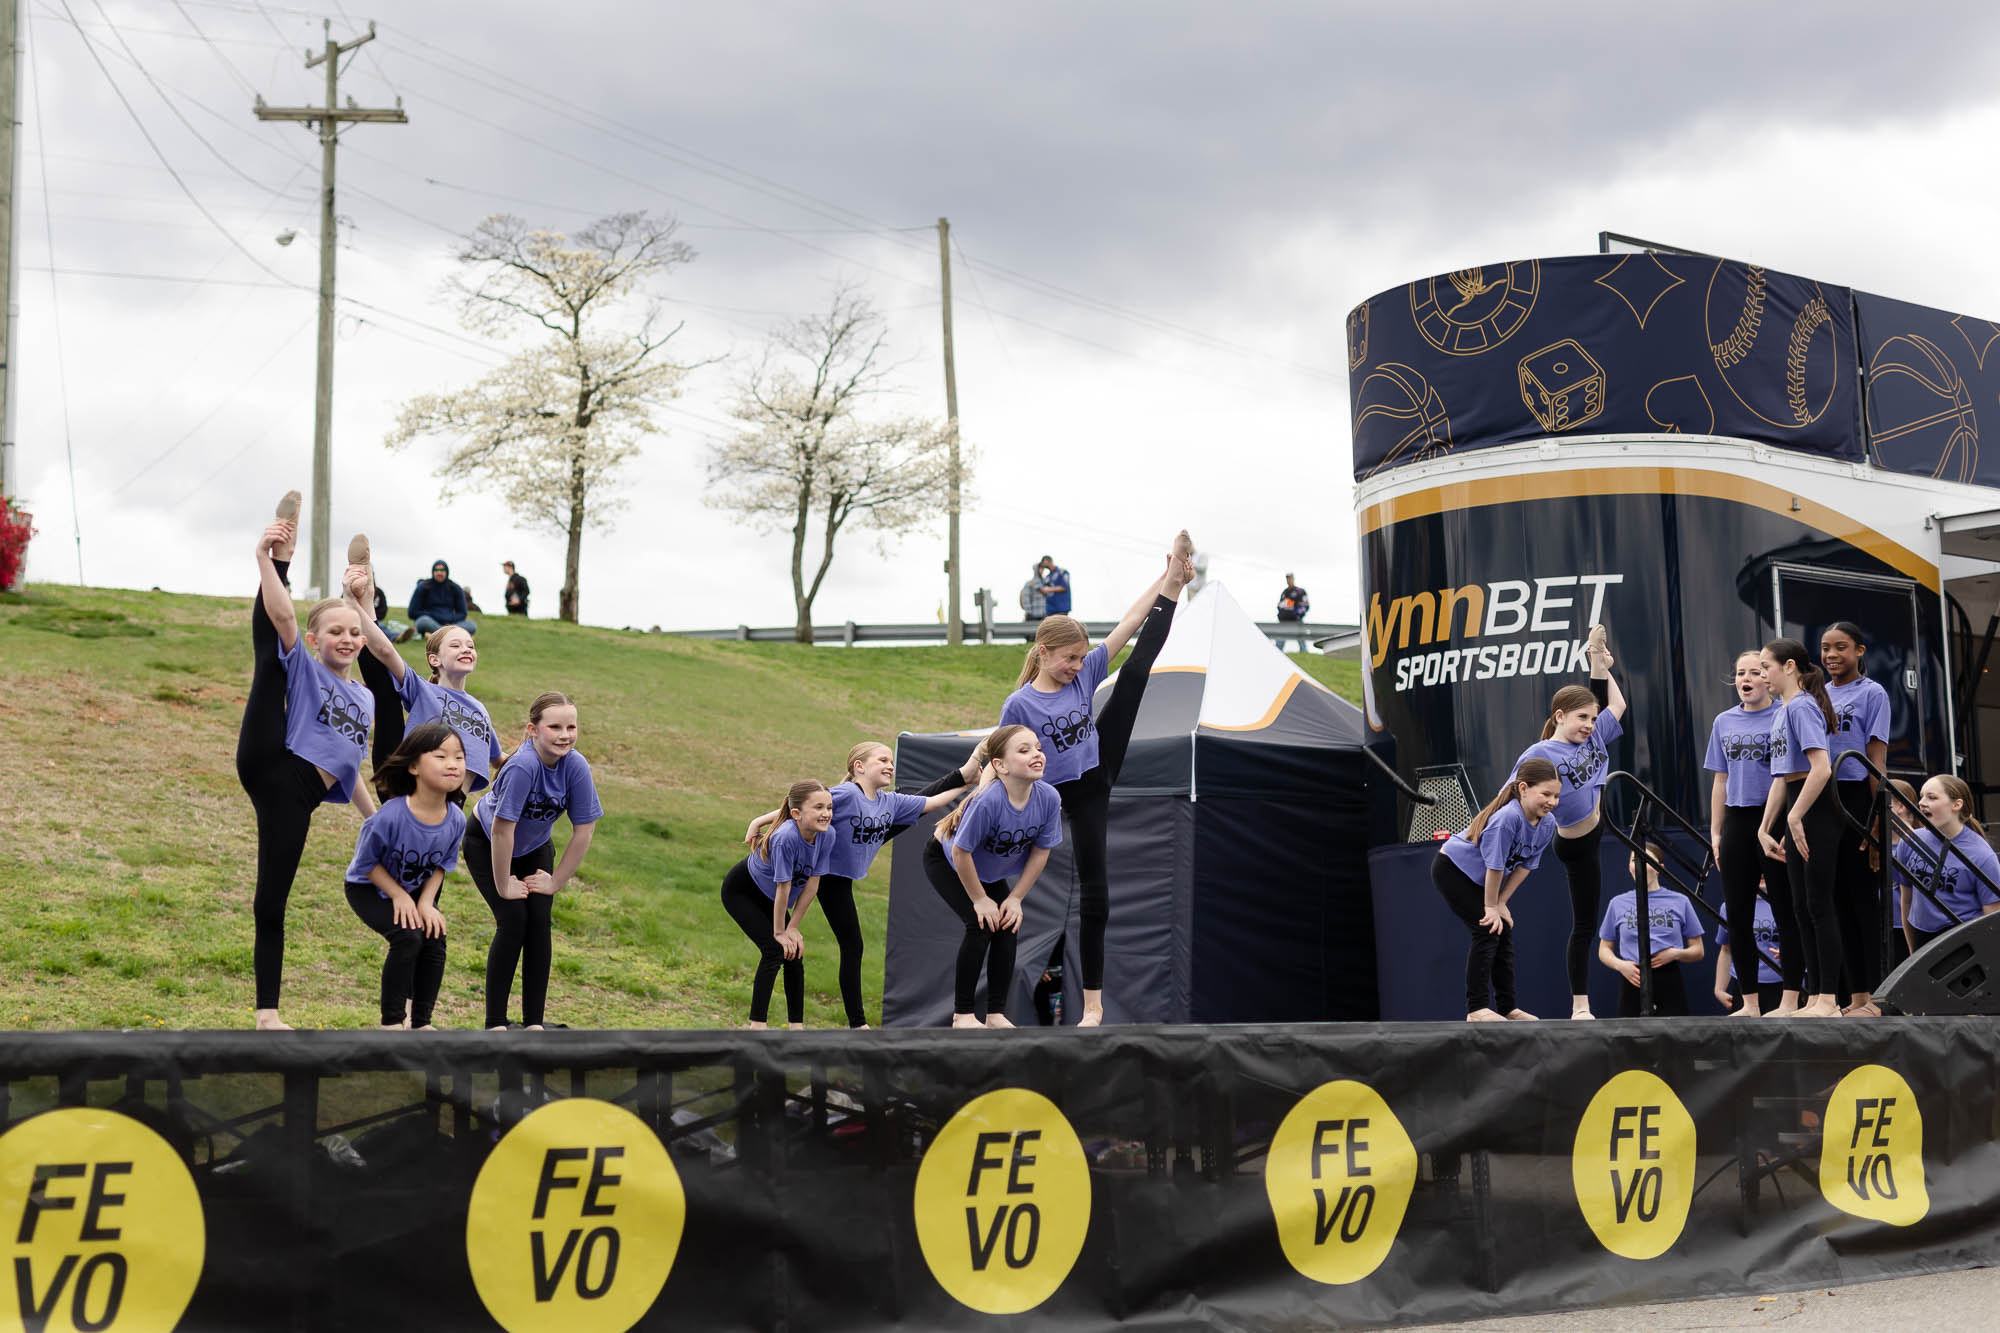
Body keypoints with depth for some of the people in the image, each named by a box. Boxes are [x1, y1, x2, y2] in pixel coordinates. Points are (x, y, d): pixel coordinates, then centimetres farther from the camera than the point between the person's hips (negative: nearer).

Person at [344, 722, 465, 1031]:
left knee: (435, 941, -10)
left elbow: (444, 864, -2)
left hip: (418, 889, 5)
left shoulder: (455, 820, -20)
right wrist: (399, 896, -19)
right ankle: (392, 1022, -7)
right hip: (368, 888, -5)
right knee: (407, 937, -23)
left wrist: (426, 901, -13)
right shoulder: (389, 817, -35)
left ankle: (420, 1023, 8)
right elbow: (366, 862, -20)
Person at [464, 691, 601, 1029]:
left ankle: (533, 1022, 0)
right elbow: (502, 830, -33)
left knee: (539, 921, -9)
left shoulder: (576, 766, -25)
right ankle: (495, 1023, -7)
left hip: (535, 847, 4)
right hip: (487, 845, -4)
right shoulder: (523, 766, -38)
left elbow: (583, 831, -15)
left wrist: (556, 882, -11)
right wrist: (503, 886, -24)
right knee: (513, 920, -15)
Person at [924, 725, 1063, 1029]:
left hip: (991, 870, 6)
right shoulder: (988, 800, -40)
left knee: (1008, 926, -6)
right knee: (981, 924, -18)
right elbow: (960, 852, -29)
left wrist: (1016, 898, -9)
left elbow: (1040, 852, -9)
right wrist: (979, 899, -19)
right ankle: (963, 1013, -6)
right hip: (944, 859, -6)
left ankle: (996, 1014, 5)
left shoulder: (1048, 798, -24)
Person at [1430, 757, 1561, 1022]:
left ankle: (1507, 1007, 13)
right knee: (1488, 931, -15)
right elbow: (1495, 866, -27)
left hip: (1479, 879, 8)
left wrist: (1501, 903, -6)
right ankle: (1476, 1009, -13)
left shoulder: (1547, 824, -9)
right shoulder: (1507, 817, -34)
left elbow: (1525, 864, -2)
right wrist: (1491, 906, -17)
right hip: (1452, 869, -8)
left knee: (1504, 932, 6)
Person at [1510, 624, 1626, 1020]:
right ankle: (1580, 1006, 8)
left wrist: (1599, 659, 9)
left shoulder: (1594, 737, 2)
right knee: (1584, 926, 2)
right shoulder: (1540, 754, -18)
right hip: (1577, 843, -5)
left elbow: (1615, 705, 14)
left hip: (1603, 822, 5)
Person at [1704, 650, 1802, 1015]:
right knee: (1737, 916, 7)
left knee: (1785, 913, -2)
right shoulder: (1724, 722, 12)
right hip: (1737, 821, 6)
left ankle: (1789, 1002, 1)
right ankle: (1750, 1004, 14)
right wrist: (1715, 832, 11)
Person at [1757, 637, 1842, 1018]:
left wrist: (1795, 819, -20)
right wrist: (1765, 829, 16)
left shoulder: (1802, 707, -13)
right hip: (1796, 811, 10)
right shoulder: (1780, 710, 16)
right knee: (1802, 906, 9)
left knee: (1818, 904, -7)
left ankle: (1828, 1001, -4)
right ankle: (1817, 1000, 13)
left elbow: (1821, 769, -23)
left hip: (1816, 811, -10)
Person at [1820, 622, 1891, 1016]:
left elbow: (1876, 760, -7)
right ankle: (1856, 997, 11)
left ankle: (1877, 996, -2)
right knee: (1839, 898, 7)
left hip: (1856, 799, -6)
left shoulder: (1872, 694, -2)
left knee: (1863, 896, -5)